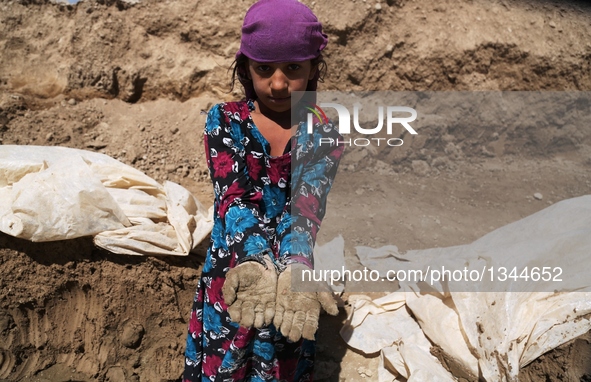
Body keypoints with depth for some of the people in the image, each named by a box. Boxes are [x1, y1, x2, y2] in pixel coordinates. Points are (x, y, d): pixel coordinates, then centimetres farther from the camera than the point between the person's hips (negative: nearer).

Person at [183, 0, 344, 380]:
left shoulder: (323, 134, -4)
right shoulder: (224, 120, -3)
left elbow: (308, 202, -20)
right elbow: (232, 195, -19)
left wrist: (295, 270, -41)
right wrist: (252, 262, -38)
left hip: (289, 269, 0)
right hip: (231, 273, 0)